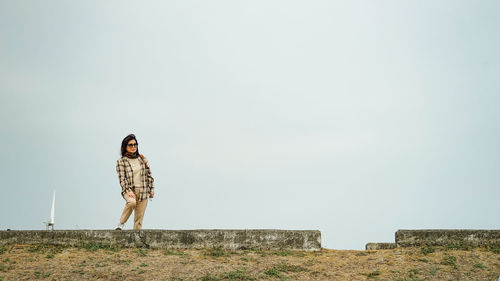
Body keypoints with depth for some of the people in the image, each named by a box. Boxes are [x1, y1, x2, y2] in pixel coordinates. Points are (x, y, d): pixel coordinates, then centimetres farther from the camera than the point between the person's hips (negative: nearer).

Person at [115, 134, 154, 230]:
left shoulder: (142, 159, 10)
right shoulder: (121, 161, 0)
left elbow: (149, 175, 15)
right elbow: (122, 179, -8)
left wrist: (151, 189, 10)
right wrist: (128, 191, -20)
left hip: (143, 192, 4)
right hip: (129, 191, -3)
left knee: (139, 218, 1)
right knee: (132, 202, -36)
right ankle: (121, 223, -18)